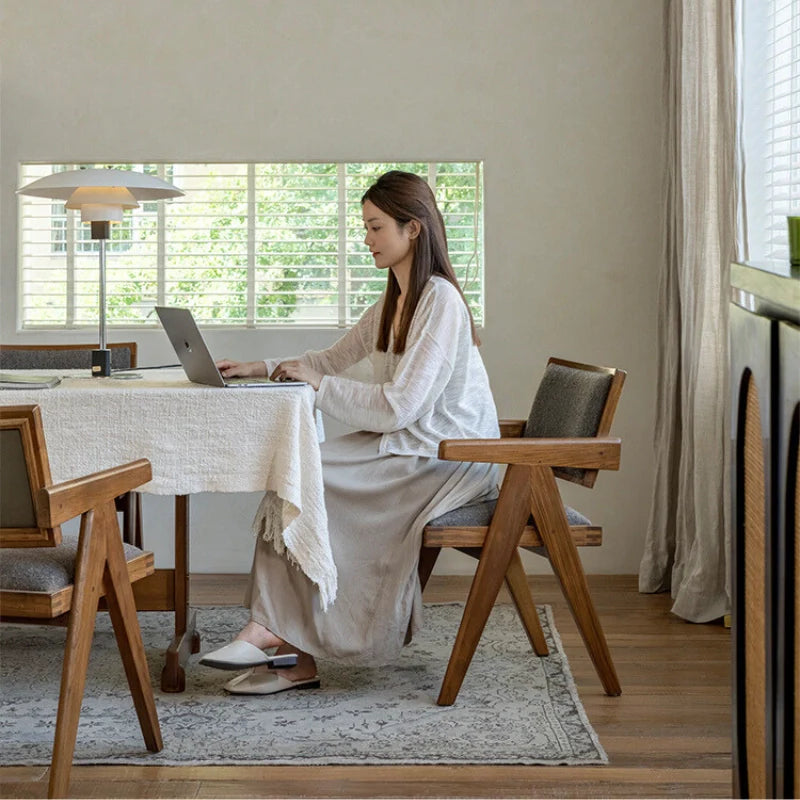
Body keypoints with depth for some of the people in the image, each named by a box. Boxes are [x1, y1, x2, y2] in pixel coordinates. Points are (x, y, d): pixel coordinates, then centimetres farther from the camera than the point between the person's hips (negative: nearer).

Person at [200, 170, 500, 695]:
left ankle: (276, 630, -9)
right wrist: (262, 368, 12)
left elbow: (398, 407, -22)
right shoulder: (394, 303, 15)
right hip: (411, 446, 9)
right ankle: (297, 657, -16)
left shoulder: (440, 302, -16)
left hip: (449, 456, -9)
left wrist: (316, 381, -14)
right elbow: (335, 360, 26)